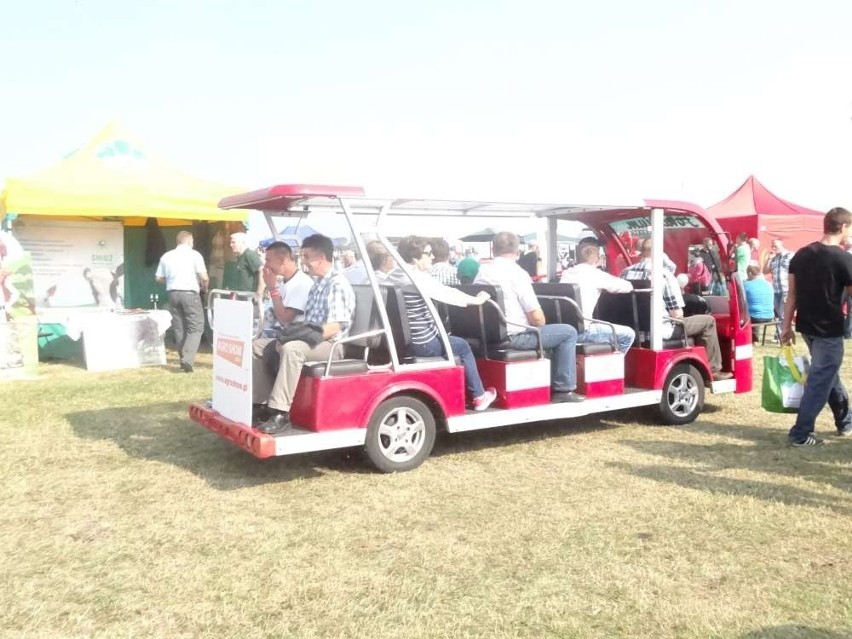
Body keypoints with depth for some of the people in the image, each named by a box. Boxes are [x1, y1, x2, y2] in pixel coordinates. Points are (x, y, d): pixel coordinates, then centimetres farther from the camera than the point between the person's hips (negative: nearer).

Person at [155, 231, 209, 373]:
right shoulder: (194, 255, -5)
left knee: (179, 328, 13)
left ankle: (183, 359, 18)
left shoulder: (166, 256, 9)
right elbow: (204, 278, -10)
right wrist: (204, 287, 10)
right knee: (196, 327, 0)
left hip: (173, 294, 5)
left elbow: (158, 278, 12)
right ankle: (187, 359, -15)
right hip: (190, 294, -5)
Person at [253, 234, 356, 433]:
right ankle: (262, 403, -6)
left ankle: (281, 414, -37)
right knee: (258, 347, 2)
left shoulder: (338, 284, -12)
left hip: (330, 345, -10)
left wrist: (301, 337, -25)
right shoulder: (318, 284, 18)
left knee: (291, 349, -38)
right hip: (311, 341, 10)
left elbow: (334, 327, -21)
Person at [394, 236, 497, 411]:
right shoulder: (420, 278, -18)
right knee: (462, 346, 15)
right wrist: (477, 300, 5)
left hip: (405, 341, 8)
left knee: (455, 342, 28)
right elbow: (448, 294, -10)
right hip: (423, 344, -8)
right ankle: (479, 396, 23)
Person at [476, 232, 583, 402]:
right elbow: (537, 317, -17)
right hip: (513, 336, -8)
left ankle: (551, 383, 33)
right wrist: (540, 325, 8)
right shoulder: (517, 273, -14)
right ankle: (563, 389, 3)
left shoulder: (481, 271, 6)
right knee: (568, 332, 3)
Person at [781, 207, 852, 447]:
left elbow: (792, 294, 6)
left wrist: (787, 325, 10)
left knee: (828, 374, 22)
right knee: (820, 381, 0)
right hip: (829, 330, -7)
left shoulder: (801, 254, 3)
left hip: (806, 327, 7)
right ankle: (800, 434, 1)